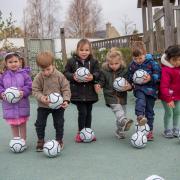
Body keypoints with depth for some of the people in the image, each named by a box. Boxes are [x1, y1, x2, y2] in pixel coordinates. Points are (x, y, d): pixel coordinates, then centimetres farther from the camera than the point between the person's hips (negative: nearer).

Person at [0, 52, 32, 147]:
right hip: (9, 104, 2)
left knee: (22, 124, 10)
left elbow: (29, 86, -5)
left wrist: (23, 92, -21)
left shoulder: (24, 73, -5)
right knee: (13, 125, 13)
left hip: (22, 104, -2)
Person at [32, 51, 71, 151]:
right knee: (40, 123, 5)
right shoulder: (38, 77, -12)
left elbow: (66, 89, -8)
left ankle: (59, 140, 26)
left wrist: (66, 100, -21)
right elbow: (35, 90, -8)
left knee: (59, 123, 8)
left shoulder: (59, 76, -13)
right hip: (43, 105, 1)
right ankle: (40, 141, 22)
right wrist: (41, 98, -27)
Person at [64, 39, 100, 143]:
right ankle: (80, 132, 12)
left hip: (90, 91, 3)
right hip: (77, 92, -2)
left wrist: (93, 77, -24)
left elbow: (97, 73, -3)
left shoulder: (93, 62, 0)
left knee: (89, 112, 12)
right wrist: (73, 77, -19)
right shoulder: (72, 61, -3)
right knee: (82, 112, -6)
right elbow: (66, 73, 0)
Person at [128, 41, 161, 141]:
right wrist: (132, 82, 0)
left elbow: (158, 74, -5)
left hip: (151, 89, -1)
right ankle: (140, 117, -52)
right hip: (139, 89, 1)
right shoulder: (132, 65, 4)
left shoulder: (152, 63, -6)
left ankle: (149, 130, 16)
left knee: (149, 110, 6)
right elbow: (130, 76, 18)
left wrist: (150, 78, -20)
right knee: (140, 99, -34)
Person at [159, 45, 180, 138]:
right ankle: (167, 130, 21)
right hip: (168, 96, -7)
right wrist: (168, 99, -32)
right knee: (169, 113, 4)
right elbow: (164, 86, -30)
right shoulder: (166, 70, -27)